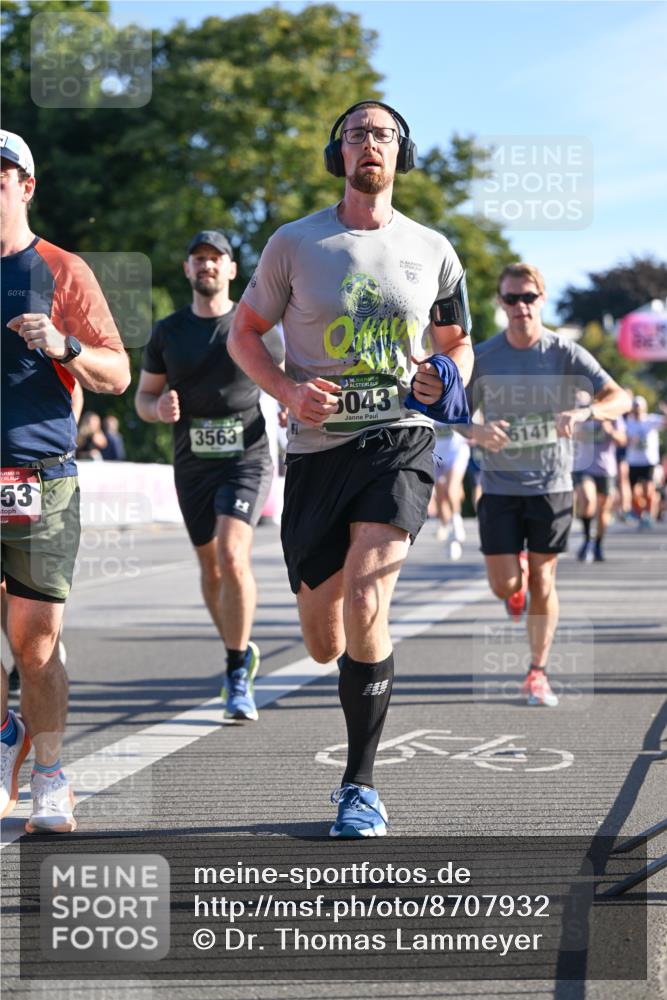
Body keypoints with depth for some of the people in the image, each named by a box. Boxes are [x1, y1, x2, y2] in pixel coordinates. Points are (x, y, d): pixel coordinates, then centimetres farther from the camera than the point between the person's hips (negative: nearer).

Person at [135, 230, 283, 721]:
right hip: (192, 464, 4)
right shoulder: (168, 331, 7)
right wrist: (159, 409, -11)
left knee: (232, 554, -22)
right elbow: (144, 396, 12)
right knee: (210, 566, 12)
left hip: (247, 459, -4)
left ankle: (238, 675, -15)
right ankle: (242, 651, 36)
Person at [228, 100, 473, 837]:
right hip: (319, 446, 1)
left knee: (366, 597, -22)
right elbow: (243, 334, 8)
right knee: (324, 646, 5)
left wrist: (446, 380, -4)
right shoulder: (295, 243, 2)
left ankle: (360, 784, -9)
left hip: (401, 438, -1)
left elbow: (457, 344, 20)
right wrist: (289, 391, -10)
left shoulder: (432, 252, 7)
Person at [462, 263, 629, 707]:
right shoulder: (482, 357, -4)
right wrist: (477, 432, -22)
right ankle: (518, 573, 35)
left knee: (543, 582, 2)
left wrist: (584, 412, -34)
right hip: (499, 486, 0)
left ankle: (538, 673, 16)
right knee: (504, 585, -3)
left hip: (552, 485, 0)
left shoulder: (565, 353, -6)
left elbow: (619, 398, -13)